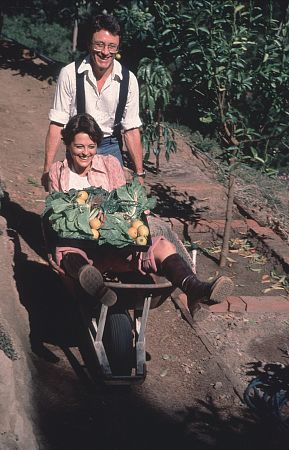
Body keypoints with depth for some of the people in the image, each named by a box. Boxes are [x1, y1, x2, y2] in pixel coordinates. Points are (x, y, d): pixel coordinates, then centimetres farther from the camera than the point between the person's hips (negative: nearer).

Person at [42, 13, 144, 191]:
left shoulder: (128, 80, -7)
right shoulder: (69, 74, -12)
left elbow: (131, 130, -1)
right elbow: (57, 124, -8)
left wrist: (140, 173, -1)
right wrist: (47, 170, -9)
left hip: (111, 148, 1)